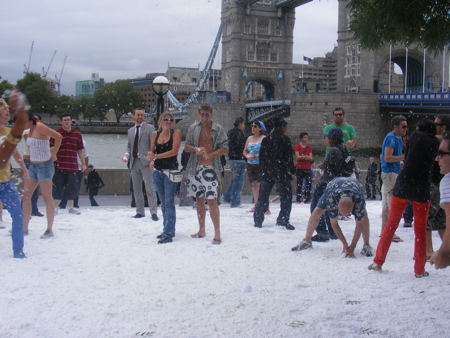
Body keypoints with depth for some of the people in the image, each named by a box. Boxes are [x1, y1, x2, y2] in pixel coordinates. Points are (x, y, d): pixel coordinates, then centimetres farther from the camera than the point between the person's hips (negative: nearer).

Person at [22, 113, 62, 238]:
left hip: (44, 165, -9)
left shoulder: (39, 126, -16)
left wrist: (53, 154, -17)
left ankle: (49, 230, 7)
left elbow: (58, 137, -26)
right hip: (33, 165, 9)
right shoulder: (31, 130, 10)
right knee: (26, 196, 8)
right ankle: (25, 228, 16)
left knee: (47, 197, -1)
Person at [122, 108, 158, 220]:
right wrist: (127, 154, 0)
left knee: (149, 188, -9)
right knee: (136, 189, 8)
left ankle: (153, 212, -9)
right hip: (134, 162, 6)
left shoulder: (149, 128, 2)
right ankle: (140, 211, 16)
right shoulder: (130, 130, 18)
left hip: (145, 162, -5)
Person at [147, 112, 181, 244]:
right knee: (163, 202, 13)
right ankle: (169, 229, 24)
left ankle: (168, 234, -10)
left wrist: (156, 156, -19)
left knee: (169, 202, -9)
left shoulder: (176, 132, -5)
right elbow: (152, 151, 15)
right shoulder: (155, 134, 8)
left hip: (170, 171, -6)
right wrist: (151, 160, -7)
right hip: (157, 171, 6)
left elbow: (174, 151, -15)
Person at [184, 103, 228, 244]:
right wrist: (196, 149, -13)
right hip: (195, 168, 4)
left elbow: (225, 148, -4)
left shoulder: (218, 129, -1)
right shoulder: (193, 128, 7)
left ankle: (217, 234, -9)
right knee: (199, 199, 13)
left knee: (211, 200, -11)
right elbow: (186, 146, 9)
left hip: (211, 168, -4)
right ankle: (201, 230, 26)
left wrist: (210, 155, -18)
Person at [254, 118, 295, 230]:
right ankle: (283, 220, -2)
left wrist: (263, 170, 15)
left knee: (263, 197, 12)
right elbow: (289, 157, -8)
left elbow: (261, 157, 9)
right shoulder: (285, 139, -8)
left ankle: (258, 220, 13)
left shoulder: (265, 140, 7)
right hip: (281, 173, -5)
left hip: (267, 173, 5)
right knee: (286, 196, 4)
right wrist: (292, 170, 0)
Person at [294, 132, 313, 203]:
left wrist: (302, 157, -17)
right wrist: (306, 157, -17)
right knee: (299, 184, 1)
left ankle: (307, 199, 3)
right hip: (299, 168, -3)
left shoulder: (309, 147, 9)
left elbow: (311, 158, -1)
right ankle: (298, 199, 5)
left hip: (307, 168, 3)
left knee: (308, 184, -2)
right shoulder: (297, 146, 0)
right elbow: (297, 157, -8)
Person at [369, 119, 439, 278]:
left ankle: (378, 262, 13)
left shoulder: (415, 136, 3)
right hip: (422, 188, 0)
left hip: (403, 183, 0)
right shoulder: (436, 143, 7)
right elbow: (435, 165, 11)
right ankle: (419, 269, 10)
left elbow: (406, 159, 10)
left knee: (391, 224, 9)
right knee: (420, 229, 9)